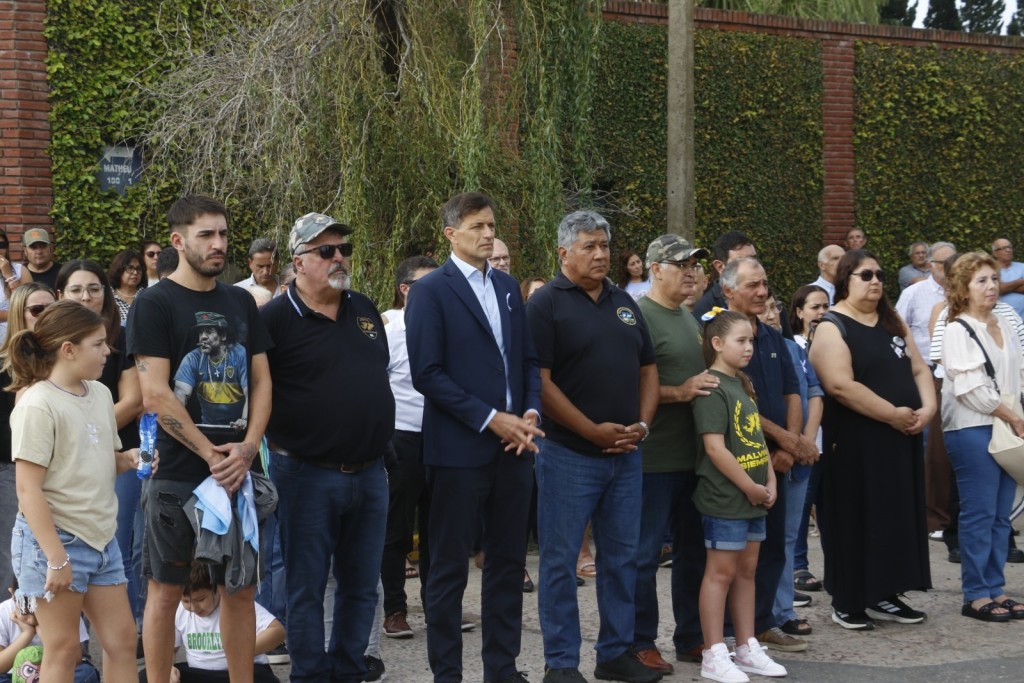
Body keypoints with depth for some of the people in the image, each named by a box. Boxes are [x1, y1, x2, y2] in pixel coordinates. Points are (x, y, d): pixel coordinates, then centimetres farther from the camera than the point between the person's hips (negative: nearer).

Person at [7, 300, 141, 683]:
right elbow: (28, 490, -18)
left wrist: (130, 460, -3)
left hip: (100, 537, 8)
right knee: (64, 650, 0)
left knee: (122, 640, 9)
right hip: (54, 537, -8)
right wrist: (56, 557, -21)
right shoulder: (38, 405, -15)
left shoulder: (100, 394, 8)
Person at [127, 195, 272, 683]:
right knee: (166, 589, 1)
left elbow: (261, 382, 11)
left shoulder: (240, 302, 12)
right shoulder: (154, 304, -5)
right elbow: (155, 395, -12)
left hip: (237, 472, 5)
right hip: (178, 475, -5)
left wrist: (247, 448, -5)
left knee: (241, 588, 9)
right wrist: (211, 453, -14)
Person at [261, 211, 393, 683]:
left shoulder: (365, 311, 10)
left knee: (361, 586, 13)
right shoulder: (275, 318, -8)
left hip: (369, 471, 6)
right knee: (306, 587, 4)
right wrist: (280, 435, -12)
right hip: (307, 475, -6)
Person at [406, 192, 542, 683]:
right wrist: (490, 419, -15)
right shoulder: (430, 291, -6)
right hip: (458, 449, -6)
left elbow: (528, 360, 14)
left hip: (512, 446, 6)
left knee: (508, 563, 10)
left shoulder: (509, 287, 13)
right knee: (449, 568, 3)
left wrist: (530, 413, -4)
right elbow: (427, 374, -13)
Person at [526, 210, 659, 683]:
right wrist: (593, 431, -16)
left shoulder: (624, 303, 13)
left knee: (622, 556, 12)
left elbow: (648, 368, 16)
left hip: (626, 454, 6)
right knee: (560, 561, 0)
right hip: (569, 454, -6)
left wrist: (642, 424, 0)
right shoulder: (546, 303, -7)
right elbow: (540, 381, -14)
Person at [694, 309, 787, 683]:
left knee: (747, 571, 13)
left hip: (753, 497, 9)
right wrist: (750, 487, -15)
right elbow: (715, 447, -21)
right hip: (724, 498, -9)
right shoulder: (711, 388, -15)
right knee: (721, 572, -2)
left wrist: (769, 482, 7)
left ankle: (747, 649, 21)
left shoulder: (743, 385, 13)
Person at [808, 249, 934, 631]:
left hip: (901, 438, 7)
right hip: (855, 440, -7)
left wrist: (927, 407, -6)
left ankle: (885, 595, 20)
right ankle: (847, 602, 7)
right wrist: (893, 414, -20)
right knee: (855, 519, -1)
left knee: (897, 516, 10)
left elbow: (919, 369, 14)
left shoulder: (892, 323, 14)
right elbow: (840, 386, -21)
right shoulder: (832, 327, -10)